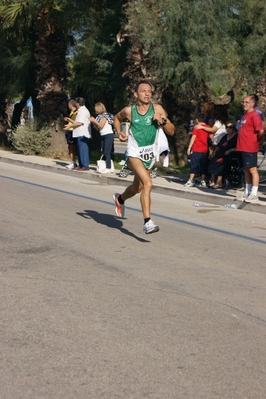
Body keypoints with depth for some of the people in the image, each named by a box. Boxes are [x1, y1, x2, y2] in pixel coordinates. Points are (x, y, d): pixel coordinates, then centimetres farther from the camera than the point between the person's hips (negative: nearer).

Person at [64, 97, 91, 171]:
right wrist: (71, 121, 25)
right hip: (80, 134, 11)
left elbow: (80, 123, -19)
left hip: (82, 134, -11)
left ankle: (85, 166, -8)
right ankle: (81, 165, 17)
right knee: (80, 150, 12)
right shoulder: (81, 110, 20)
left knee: (83, 149, -9)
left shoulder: (83, 111, -13)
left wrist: (70, 126, -13)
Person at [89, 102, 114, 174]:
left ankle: (108, 168, -14)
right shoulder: (100, 116, 15)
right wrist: (93, 121, 4)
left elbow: (101, 125, -18)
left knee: (107, 152, -12)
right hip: (103, 136, 9)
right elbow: (98, 128, 14)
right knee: (104, 152, 6)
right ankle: (108, 167, 9)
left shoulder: (105, 116, -8)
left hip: (109, 135, -9)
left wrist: (94, 120, -11)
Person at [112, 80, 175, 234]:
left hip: (150, 154, 4)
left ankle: (120, 199, 54)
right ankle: (148, 222, -25)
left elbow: (171, 131, -5)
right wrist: (119, 132, 0)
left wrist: (162, 121, -22)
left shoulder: (157, 109, -6)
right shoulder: (129, 111, -6)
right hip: (134, 153, -3)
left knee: (137, 188, 20)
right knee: (148, 183, -25)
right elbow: (117, 118, 17)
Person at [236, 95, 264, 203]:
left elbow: (261, 131, -19)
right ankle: (247, 192, 21)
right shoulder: (245, 115, 17)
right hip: (242, 148, 9)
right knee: (246, 170, 13)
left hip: (250, 148, -9)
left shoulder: (254, 115, -11)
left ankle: (254, 194, 0)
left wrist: (256, 140, -4)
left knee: (252, 169, -4)